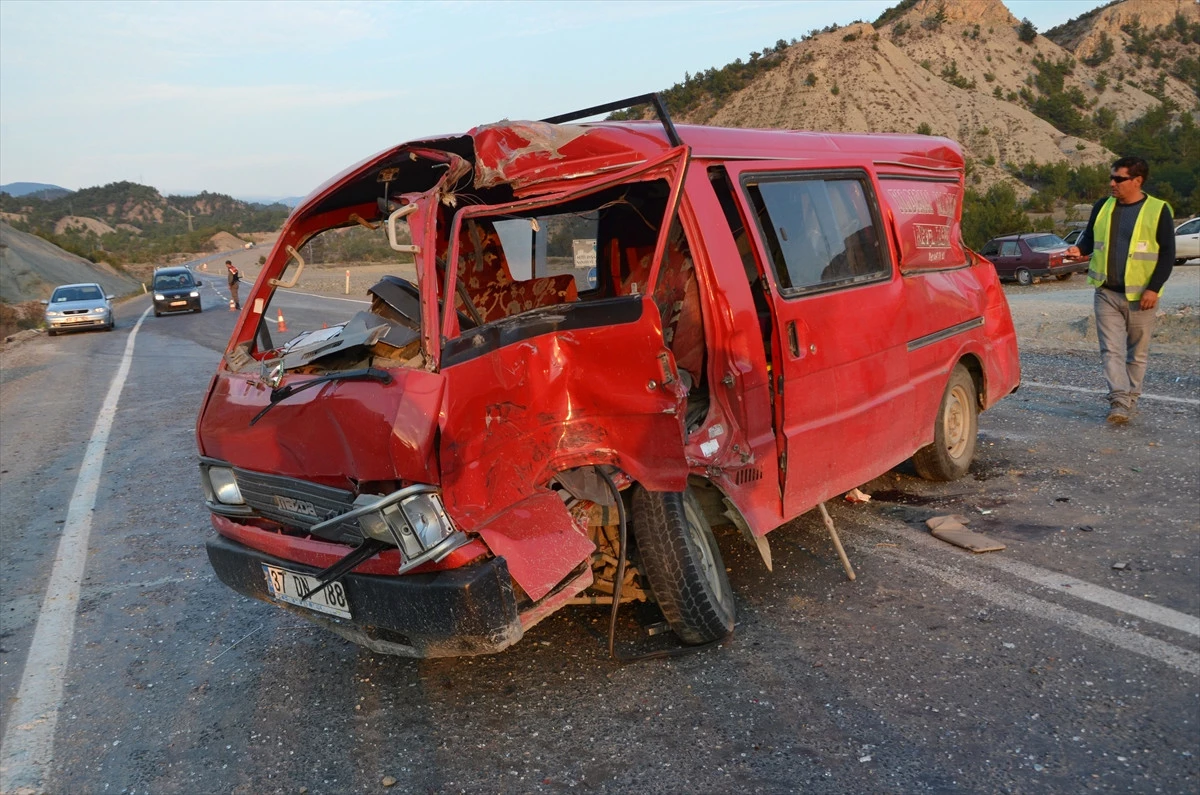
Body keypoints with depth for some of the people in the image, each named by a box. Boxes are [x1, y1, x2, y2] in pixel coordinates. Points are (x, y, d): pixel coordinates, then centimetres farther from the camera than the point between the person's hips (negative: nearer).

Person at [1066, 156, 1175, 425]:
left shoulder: (1158, 210, -6)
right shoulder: (1102, 207, 5)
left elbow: (1167, 253, -6)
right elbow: (1090, 238, 15)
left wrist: (1154, 288, -14)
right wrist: (1080, 248, -8)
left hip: (1140, 295, -2)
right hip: (1106, 293, 3)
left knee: (1137, 352, 8)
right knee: (1111, 350, -6)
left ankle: (1131, 399, 20)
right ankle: (1120, 401, -8)